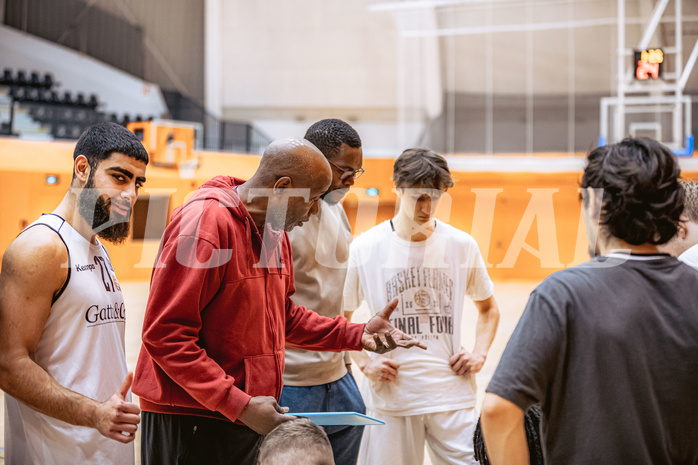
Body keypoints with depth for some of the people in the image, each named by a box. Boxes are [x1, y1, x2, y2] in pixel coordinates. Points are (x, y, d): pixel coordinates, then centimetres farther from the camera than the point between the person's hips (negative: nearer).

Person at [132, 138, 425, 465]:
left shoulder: (275, 232, 11)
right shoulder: (205, 222, -19)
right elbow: (164, 334, -22)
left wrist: (357, 335, 9)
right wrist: (240, 405, -23)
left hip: (248, 419, 8)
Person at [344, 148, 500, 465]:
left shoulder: (462, 245, 3)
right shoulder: (365, 248, -2)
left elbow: (488, 308, 18)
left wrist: (480, 354, 3)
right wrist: (364, 363, -3)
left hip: (453, 395, 1)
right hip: (391, 398, -1)